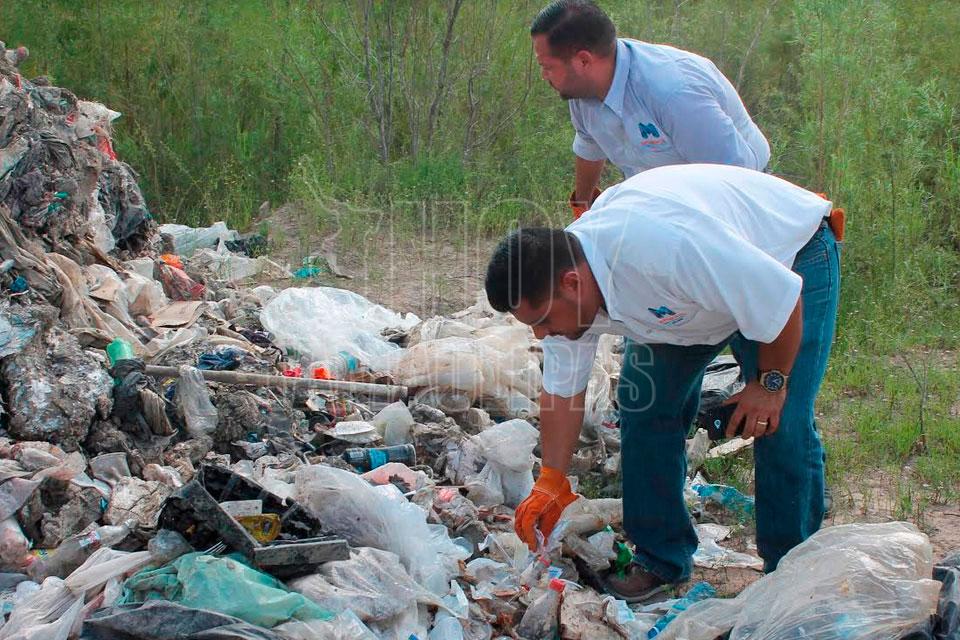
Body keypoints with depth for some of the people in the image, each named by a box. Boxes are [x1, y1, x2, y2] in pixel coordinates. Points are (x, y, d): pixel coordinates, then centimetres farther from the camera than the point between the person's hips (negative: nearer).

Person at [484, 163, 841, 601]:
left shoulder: (666, 246, -45)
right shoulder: (555, 281, -19)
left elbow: (782, 298, -33)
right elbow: (561, 388, -4)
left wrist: (770, 383, -20)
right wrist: (551, 482, -4)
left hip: (790, 261, -7)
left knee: (781, 426, -15)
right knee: (643, 405, -1)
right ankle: (661, 560, 12)